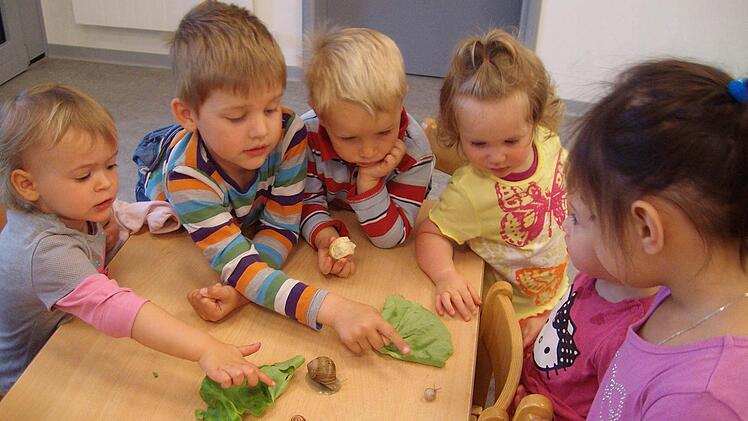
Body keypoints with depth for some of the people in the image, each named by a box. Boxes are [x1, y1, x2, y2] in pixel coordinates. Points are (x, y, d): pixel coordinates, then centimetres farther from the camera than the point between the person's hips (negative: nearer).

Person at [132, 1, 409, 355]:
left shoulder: (289, 132, -40)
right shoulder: (185, 173, -47)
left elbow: (281, 227, -30)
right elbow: (236, 264, -51)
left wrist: (239, 288, -48)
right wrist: (332, 309, -64)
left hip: (244, 214, 2)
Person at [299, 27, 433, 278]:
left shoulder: (414, 151, -29)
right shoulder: (307, 135, -28)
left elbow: (391, 238, -25)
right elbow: (308, 201, -16)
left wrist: (368, 182, -39)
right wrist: (325, 236, -39)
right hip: (335, 225, 1)